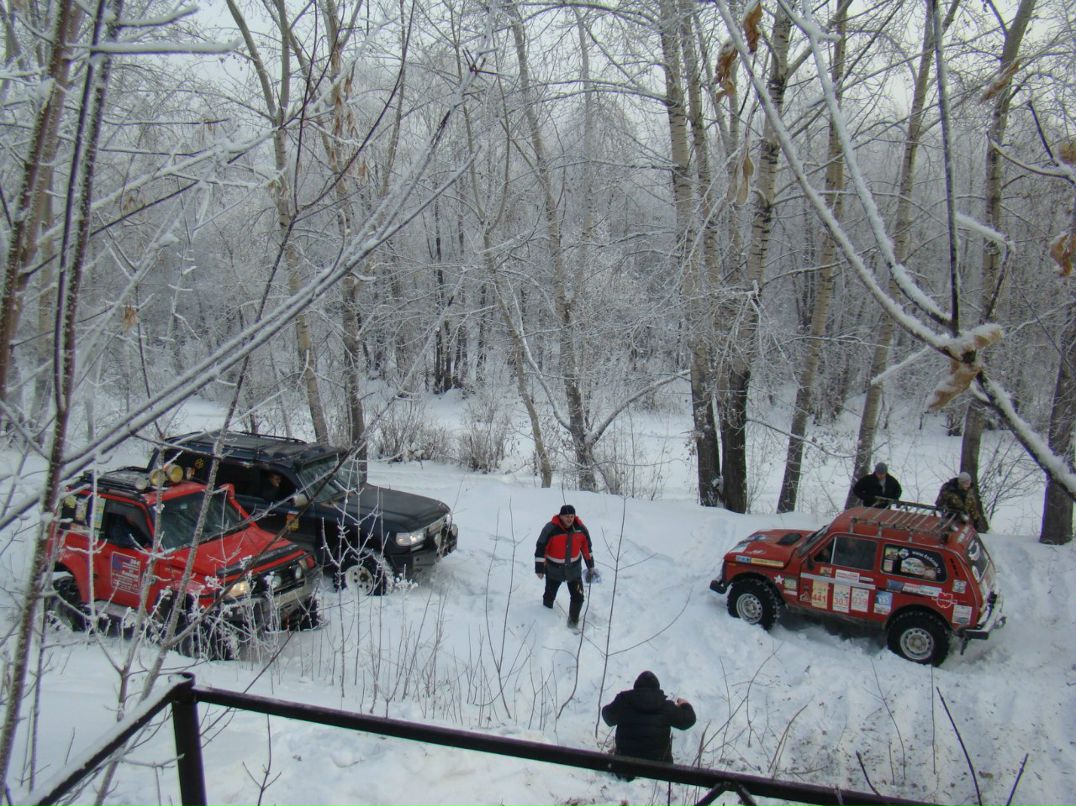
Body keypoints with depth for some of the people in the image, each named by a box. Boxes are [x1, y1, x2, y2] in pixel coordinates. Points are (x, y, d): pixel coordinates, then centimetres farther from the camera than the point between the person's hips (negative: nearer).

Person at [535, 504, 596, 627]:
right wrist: (539, 569, -14)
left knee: (578, 598, 1)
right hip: (554, 570, -2)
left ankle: (573, 621, 24)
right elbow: (540, 548, -16)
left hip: (574, 570, 2)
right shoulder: (551, 529, -22)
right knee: (550, 596, 15)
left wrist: (590, 567, 10)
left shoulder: (581, 529, -9)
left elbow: (587, 548, 5)